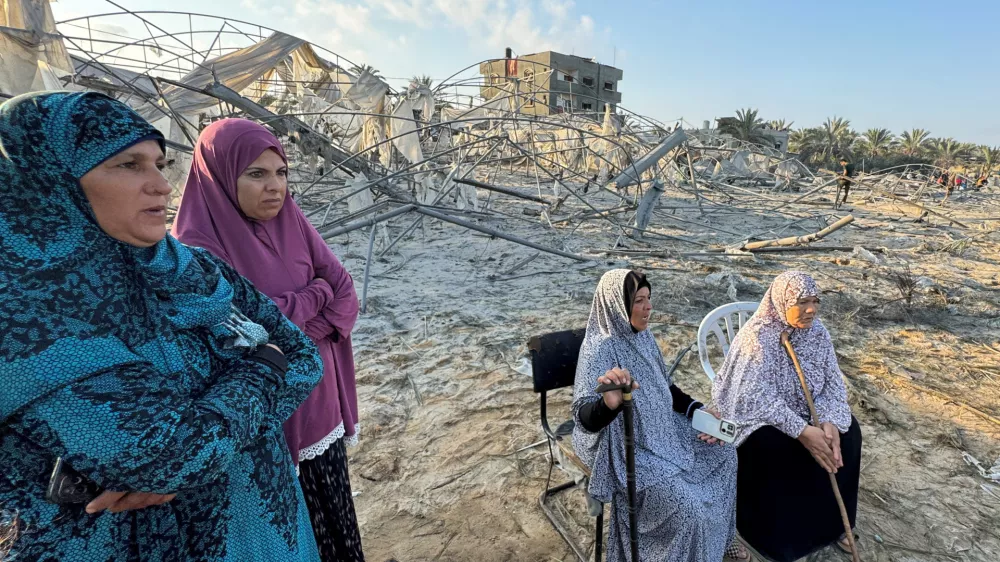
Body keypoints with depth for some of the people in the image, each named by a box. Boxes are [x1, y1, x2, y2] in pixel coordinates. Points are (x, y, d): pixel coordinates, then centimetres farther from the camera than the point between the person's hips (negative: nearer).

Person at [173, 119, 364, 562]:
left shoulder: (292, 224, 0)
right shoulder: (198, 248, -17)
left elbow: (346, 298, -3)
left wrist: (290, 327, -18)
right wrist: (315, 294, -14)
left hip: (319, 399, 5)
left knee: (333, 508, 21)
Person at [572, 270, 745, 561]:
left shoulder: (642, 335, -1)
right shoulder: (600, 349, -27)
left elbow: (665, 387, 12)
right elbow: (585, 419, -34)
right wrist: (609, 403, -55)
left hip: (660, 430, 9)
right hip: (626, 448, -8)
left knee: (723, 454, 9)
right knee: (687, 505, -19)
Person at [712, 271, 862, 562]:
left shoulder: (816, 330, -6)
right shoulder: (757, 337, -26)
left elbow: (832, 380, -6)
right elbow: (758, 399, -28)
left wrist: (830, 421, -23)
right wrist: (802, 431, -33)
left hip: (807, 411, 6)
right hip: (761, 415, -6)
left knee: (847, 432, -9)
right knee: (777, 449, -27)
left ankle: (831, 520, 12)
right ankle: (787, 534, 0)